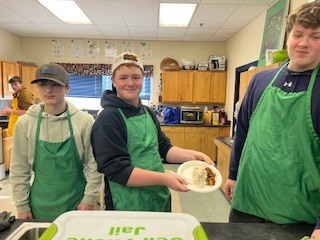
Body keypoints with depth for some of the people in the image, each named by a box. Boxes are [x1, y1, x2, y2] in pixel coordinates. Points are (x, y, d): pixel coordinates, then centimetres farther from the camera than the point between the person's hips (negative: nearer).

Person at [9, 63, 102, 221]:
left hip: (76, 202, -1)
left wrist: (89, 199, -8)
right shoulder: (25, 123, -6)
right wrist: (22, 205, 2)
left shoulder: (84, 121, -11)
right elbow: (19, 169, 1)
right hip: (40, 205, 2)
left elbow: (94, 164, -8)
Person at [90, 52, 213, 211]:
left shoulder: (148, 113, 5)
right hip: (128, 209, -7)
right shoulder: (108, 120, -18)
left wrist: (193, 155, -5)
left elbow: (163, 148, 9)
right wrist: (164, 178, -28)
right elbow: (117, 170, -22)